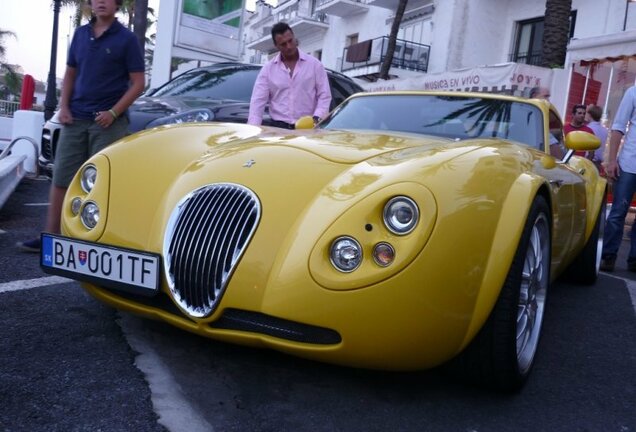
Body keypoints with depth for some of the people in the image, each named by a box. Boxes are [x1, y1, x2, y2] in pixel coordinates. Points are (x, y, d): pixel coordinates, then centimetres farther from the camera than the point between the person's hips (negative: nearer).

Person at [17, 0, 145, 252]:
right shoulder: (80, 34, 13)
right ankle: (50, 236, 10)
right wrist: (64, 107, 3)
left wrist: (113, 112, -14)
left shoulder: (126, 39, -2)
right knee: (61, 178, 4)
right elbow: (70, 73, 17)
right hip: (75, 119, 5)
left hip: (108, 122, -5)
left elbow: (138, 83, -5)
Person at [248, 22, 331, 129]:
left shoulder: (314, 64, 6)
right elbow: (258, 100, 1)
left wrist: (316, 117, -13)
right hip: (278, 127, 1)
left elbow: (325, 95, 5)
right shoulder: (268, 69, 7)